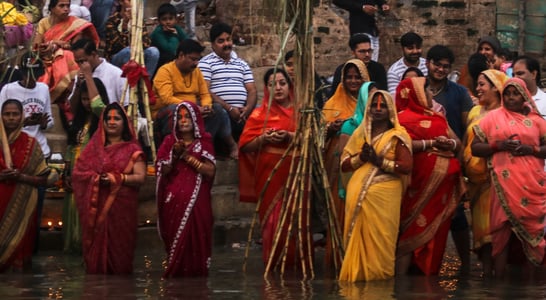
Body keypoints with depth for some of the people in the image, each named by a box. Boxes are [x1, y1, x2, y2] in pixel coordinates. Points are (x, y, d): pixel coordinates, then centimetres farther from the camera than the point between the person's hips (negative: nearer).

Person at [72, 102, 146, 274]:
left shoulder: (132, 149, 4)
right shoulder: (94, 146, 14)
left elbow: (140, 178, -4)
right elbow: (77, 172, 8)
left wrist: (117, 179, -18)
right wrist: (94, 177, -11)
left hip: (121, 206, -2)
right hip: (95, 206, 2)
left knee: (118, 248, -4)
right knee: (96, 245, -1)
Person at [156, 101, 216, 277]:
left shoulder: (203, 143, 9)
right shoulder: (169, 142, 14)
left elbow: (210, 171, -4)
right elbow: (163, 171, 6)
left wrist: (188, 157, -8)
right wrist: (175, 156, -8)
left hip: (196, 201, -1)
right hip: (173, 201, 1)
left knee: (194, 238, -10)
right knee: (175, 239, -5)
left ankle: (194, 272, -5)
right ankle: (175, 274, -1)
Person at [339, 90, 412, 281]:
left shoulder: (397, 136, 2)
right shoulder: (360, 134, 16)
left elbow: (407, 166, -10)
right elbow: (344, 164, 13)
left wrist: (379, 160, -13)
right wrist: (360, 158, -6)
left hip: (384, 195, -4)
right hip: (359, 194, 4)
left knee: (379, 237, -5)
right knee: (358, 236, 1)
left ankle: (379, 274, 2)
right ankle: (357, 273, 6)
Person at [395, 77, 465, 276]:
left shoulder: (438, 118, 23)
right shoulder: (404, 118, -1)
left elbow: (457, 143, 16)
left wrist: (450, 144, -7)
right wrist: (431, 144, -15)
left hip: (444, 182, 7)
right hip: (420, 182, -7)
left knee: (437, 230, 6)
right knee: (412, 229, -9)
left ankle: (429, 273, 10)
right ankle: (401, 272, -9)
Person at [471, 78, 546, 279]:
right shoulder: (493, 117, 9)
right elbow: (475, 148, 6)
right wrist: (498, 145, -10)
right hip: (505, 184, -1)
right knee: (502, 231, -4)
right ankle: (499, 282, -2)